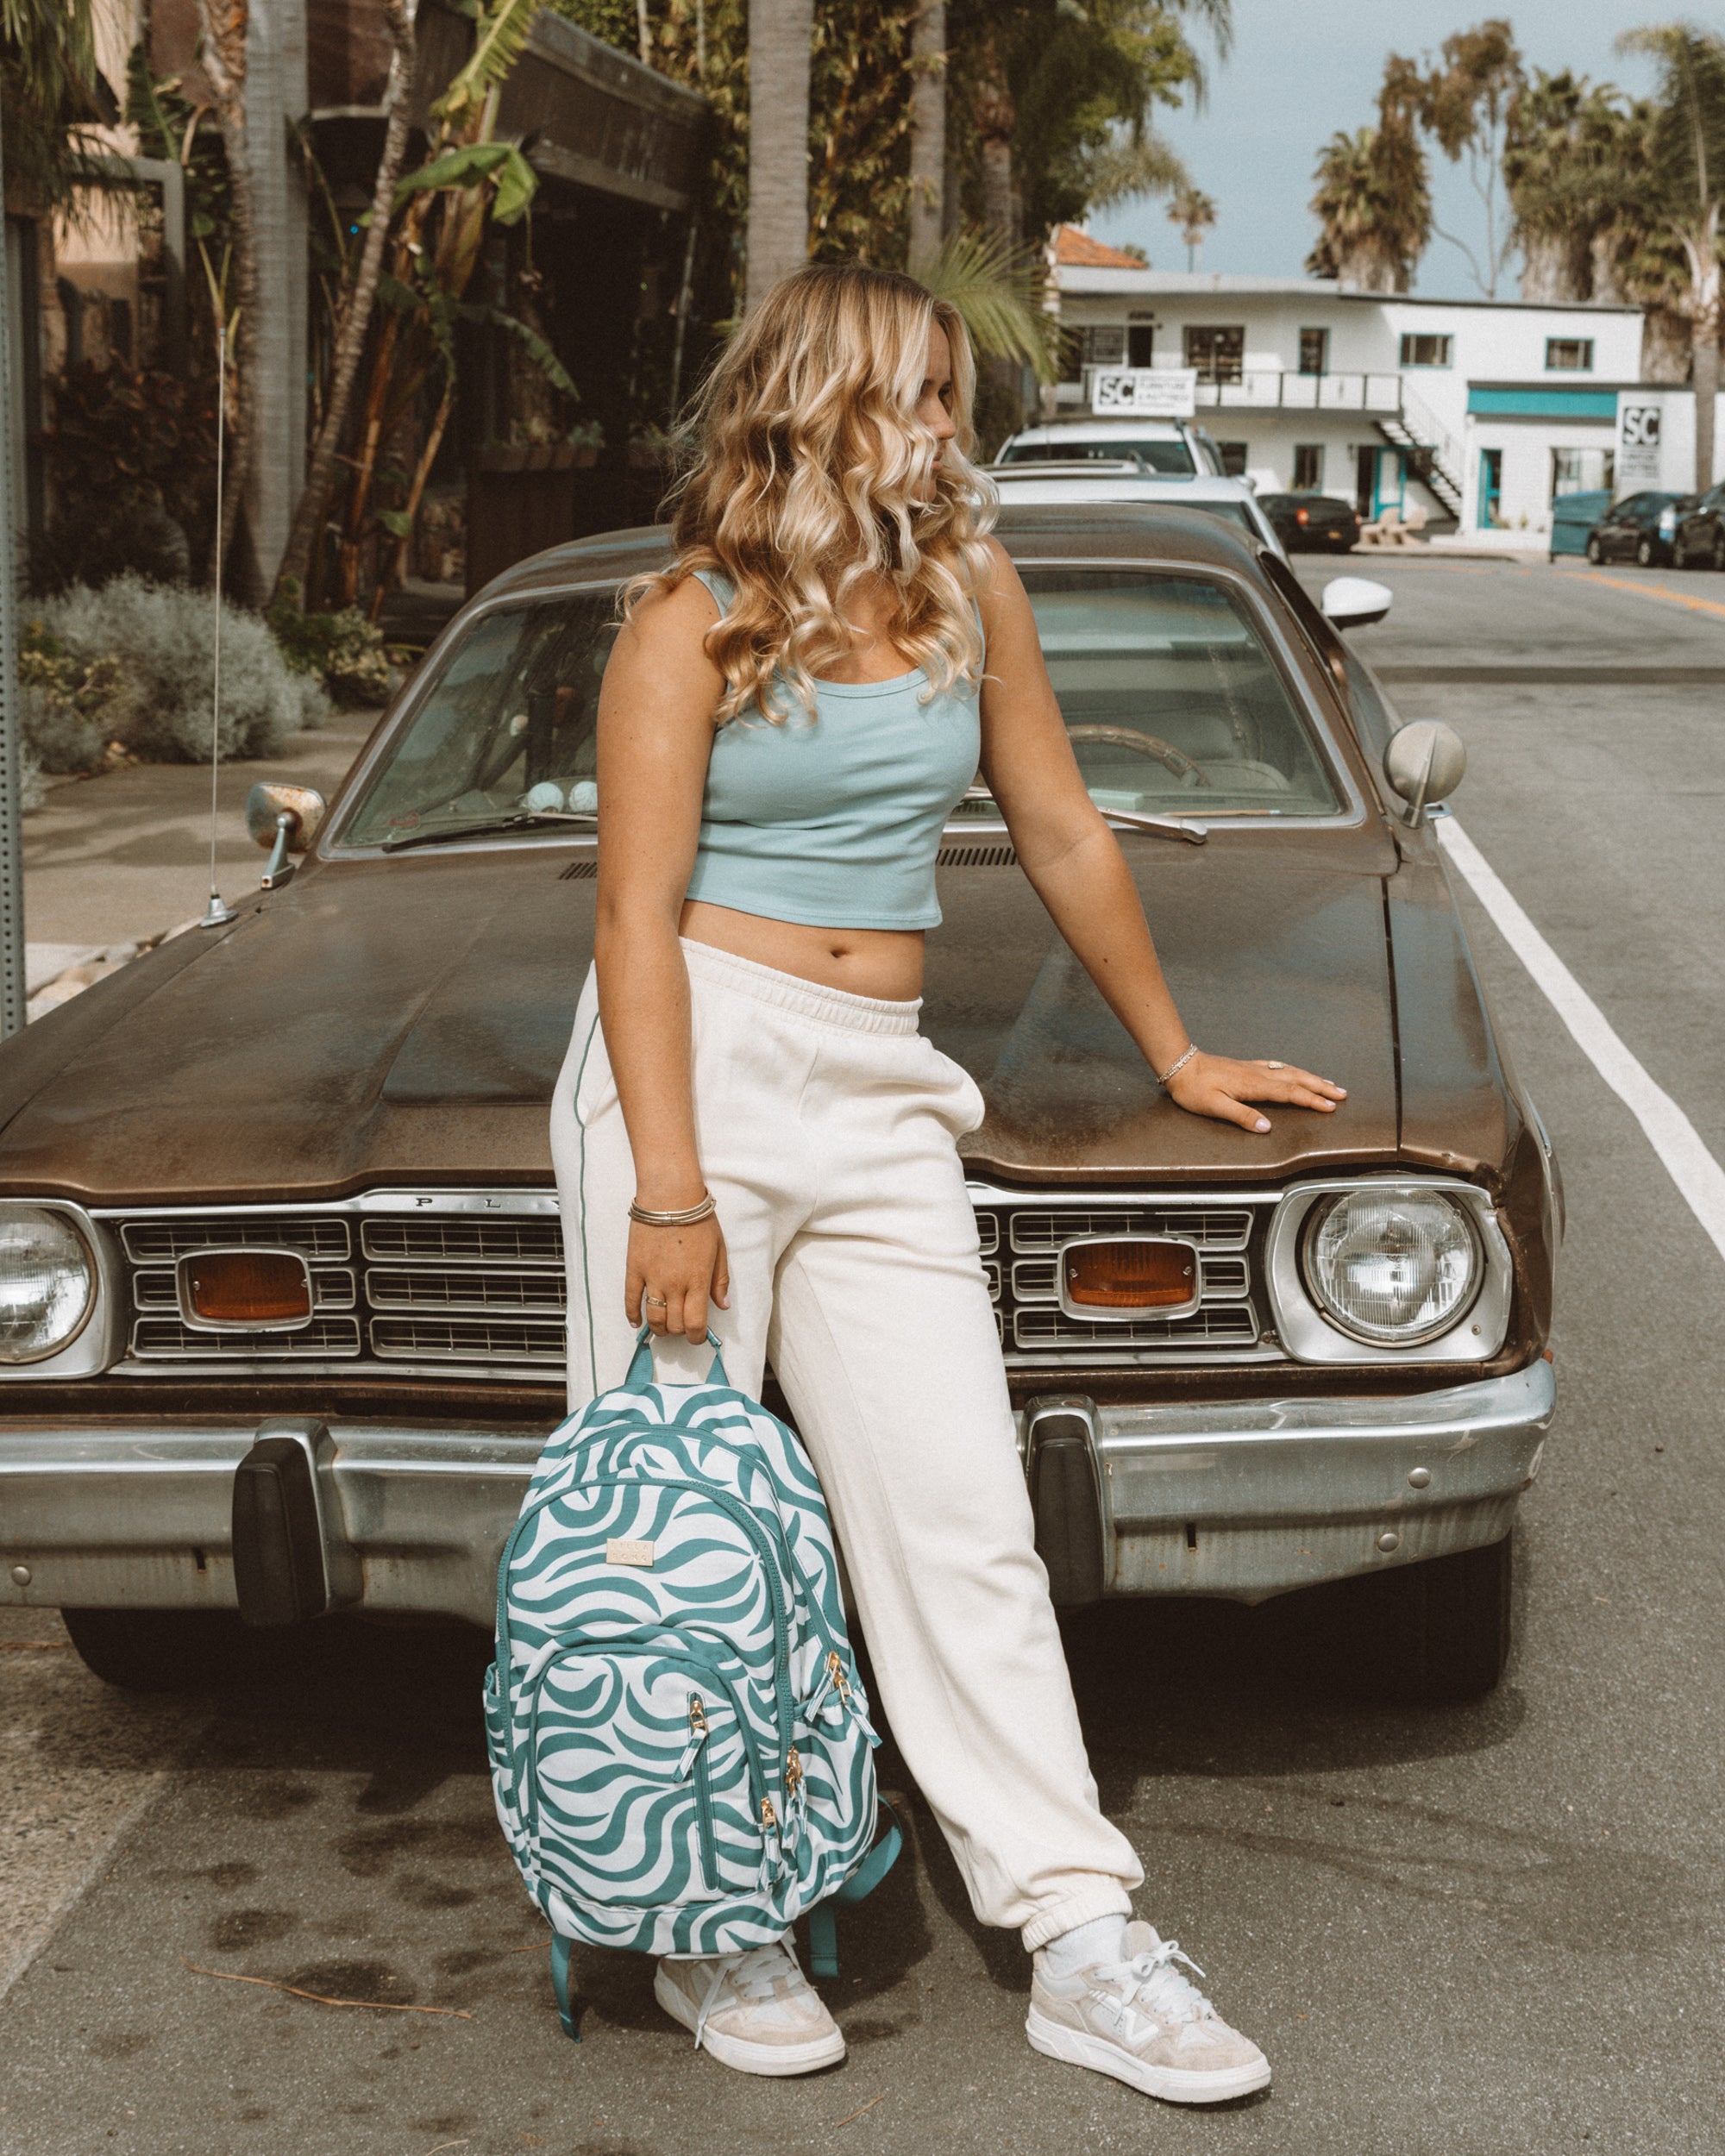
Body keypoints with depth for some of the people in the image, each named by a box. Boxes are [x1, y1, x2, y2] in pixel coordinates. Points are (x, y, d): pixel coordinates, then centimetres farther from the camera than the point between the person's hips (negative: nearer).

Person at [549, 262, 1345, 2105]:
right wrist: (669, 1189, -17)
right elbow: (637, 913, -10)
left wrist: (1174, 1054, 25)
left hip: (880, 1098, 4)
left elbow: (1061, 834, 19)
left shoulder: (968, 588, 10)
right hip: (696, 1059, -4)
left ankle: (1082, 1942, 2)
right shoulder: (691, 624, -4)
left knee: (960, 1520, 1)